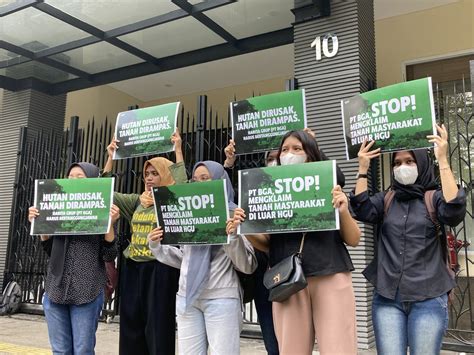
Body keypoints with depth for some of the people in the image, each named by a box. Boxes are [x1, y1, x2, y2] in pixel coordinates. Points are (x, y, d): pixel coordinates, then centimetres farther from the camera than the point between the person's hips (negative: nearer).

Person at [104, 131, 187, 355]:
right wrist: (110, 158, 11)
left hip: (160, 270, -6)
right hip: (133, 269, 6)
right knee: (130, 327, 12)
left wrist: (178, 149, -22)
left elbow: (181, 182, -24)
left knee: (157, 329, 2)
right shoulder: (138, 201, 13)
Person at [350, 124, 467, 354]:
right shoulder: (386, 199, 10)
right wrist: (363, 169, -13)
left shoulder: (435, 197, 3)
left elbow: (454, 210, -19)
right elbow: (362, 211, -8)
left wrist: (443, 160, -22)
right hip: (387, 296, 2)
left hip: (428, 298, -2)